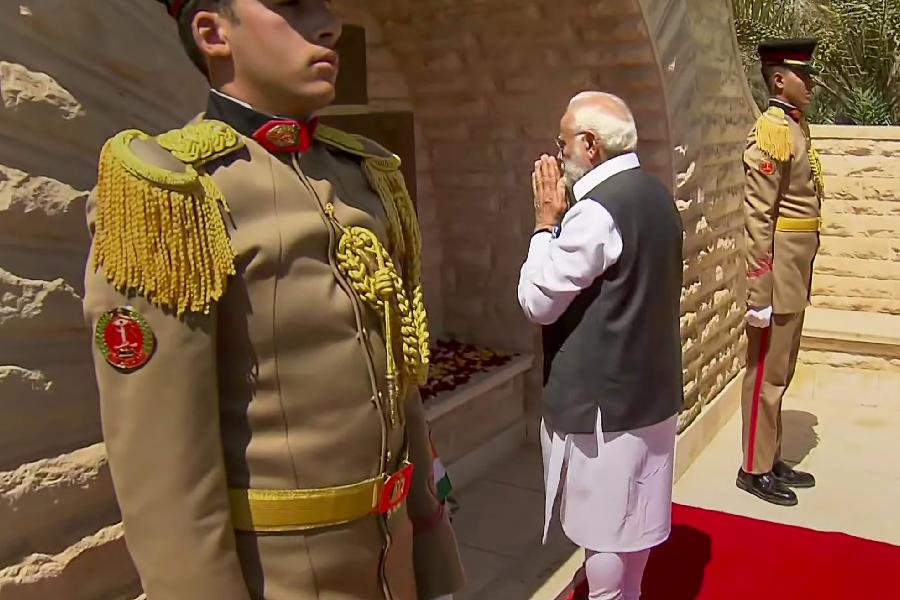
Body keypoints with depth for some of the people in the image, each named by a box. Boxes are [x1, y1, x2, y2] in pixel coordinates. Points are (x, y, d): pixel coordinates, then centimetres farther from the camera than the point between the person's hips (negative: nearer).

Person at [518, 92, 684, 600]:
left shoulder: (595, 212, -23)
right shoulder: (655, 195, 6)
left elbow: (538, 302, -18)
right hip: (651, 387, 9)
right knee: (631, 516, 23)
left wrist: (546, 222, -8)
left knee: (604, 526, 7)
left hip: (604, 397, -9)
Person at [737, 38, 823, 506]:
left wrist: (798, 280, 17)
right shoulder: (771, 131, -15)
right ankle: (755, 470, 12)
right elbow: (757, 217, -20)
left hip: (796, 273, 9)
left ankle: (772, 460, 28)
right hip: (779, 272, -9)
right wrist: (760, 292, -22)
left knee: (780, 371, 16)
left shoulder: (797, 127, 14)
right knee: (767, 372, 0)